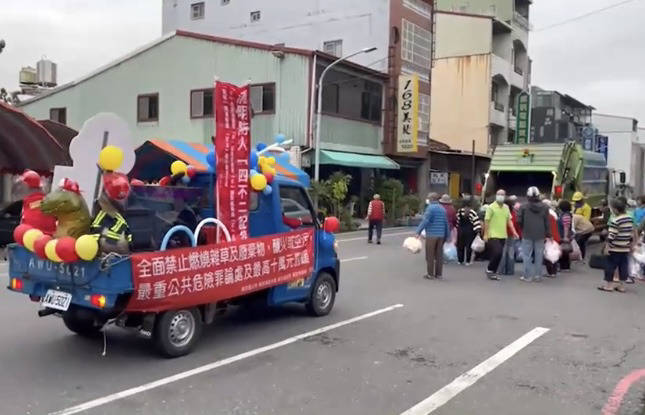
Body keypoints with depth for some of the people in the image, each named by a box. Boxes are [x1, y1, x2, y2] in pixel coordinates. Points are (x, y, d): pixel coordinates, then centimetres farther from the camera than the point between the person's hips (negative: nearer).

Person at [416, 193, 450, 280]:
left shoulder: (430, 208, -8)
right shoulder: (443, 209, 12)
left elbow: (425, 221, -17)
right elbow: (446, 223, 15)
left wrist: (418, 232, -17)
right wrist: (447, 235, 22)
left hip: (431, 235, -6)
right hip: (441, 235, 6)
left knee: (430, 255, 1)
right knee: (439, 255, 9)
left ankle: (430, 274, 3)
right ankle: (439, 274, 12)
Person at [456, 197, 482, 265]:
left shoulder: (459, 211, -1)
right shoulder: (473, 213, -12)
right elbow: (476, 223, -15)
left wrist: (458, 228, 19)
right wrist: (478, 231, -12)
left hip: (461, 231, 3)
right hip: (470, 231, -3)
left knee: (460, 245, 12)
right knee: (469, 246, 4)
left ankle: (460, 260, 17)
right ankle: (468, 261, 6)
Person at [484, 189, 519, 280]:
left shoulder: (506, 207, 12)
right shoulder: (491, 207, -6)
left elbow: (509, 220, 14)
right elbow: (486, 221, -7)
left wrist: (514, 232, 3)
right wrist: (485, 234, -10)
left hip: (503, 236, 6)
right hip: (493, 235, -6)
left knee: (499, 254, 7)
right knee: (497, 253, -15)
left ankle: (493, 272, 18)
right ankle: (489, 270, 3)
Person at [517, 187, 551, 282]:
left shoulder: (524, 207, -7)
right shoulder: (544, 207, 2)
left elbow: (519, 221, -5)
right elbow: (547, 222, 3)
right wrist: (548, 234, 8)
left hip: (527, 235, -3)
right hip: (540, 235, 3)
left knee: (527, 256, 4)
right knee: (539, 256, 10)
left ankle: (527, 276, 3)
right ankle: (538, 276, 14)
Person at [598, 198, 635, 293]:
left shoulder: (615, 221, -18)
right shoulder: (630, 219, 5)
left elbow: (611, 236, -19)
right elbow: (632, 233, 13)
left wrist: (607, 247, -13)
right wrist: (631, 245, 22)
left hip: (615, 249, -7)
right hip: (625, 249, 7)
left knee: (610, 266, 3)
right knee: (623, 266, 10)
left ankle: (608, 284, 9)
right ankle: (621, 285, 16)